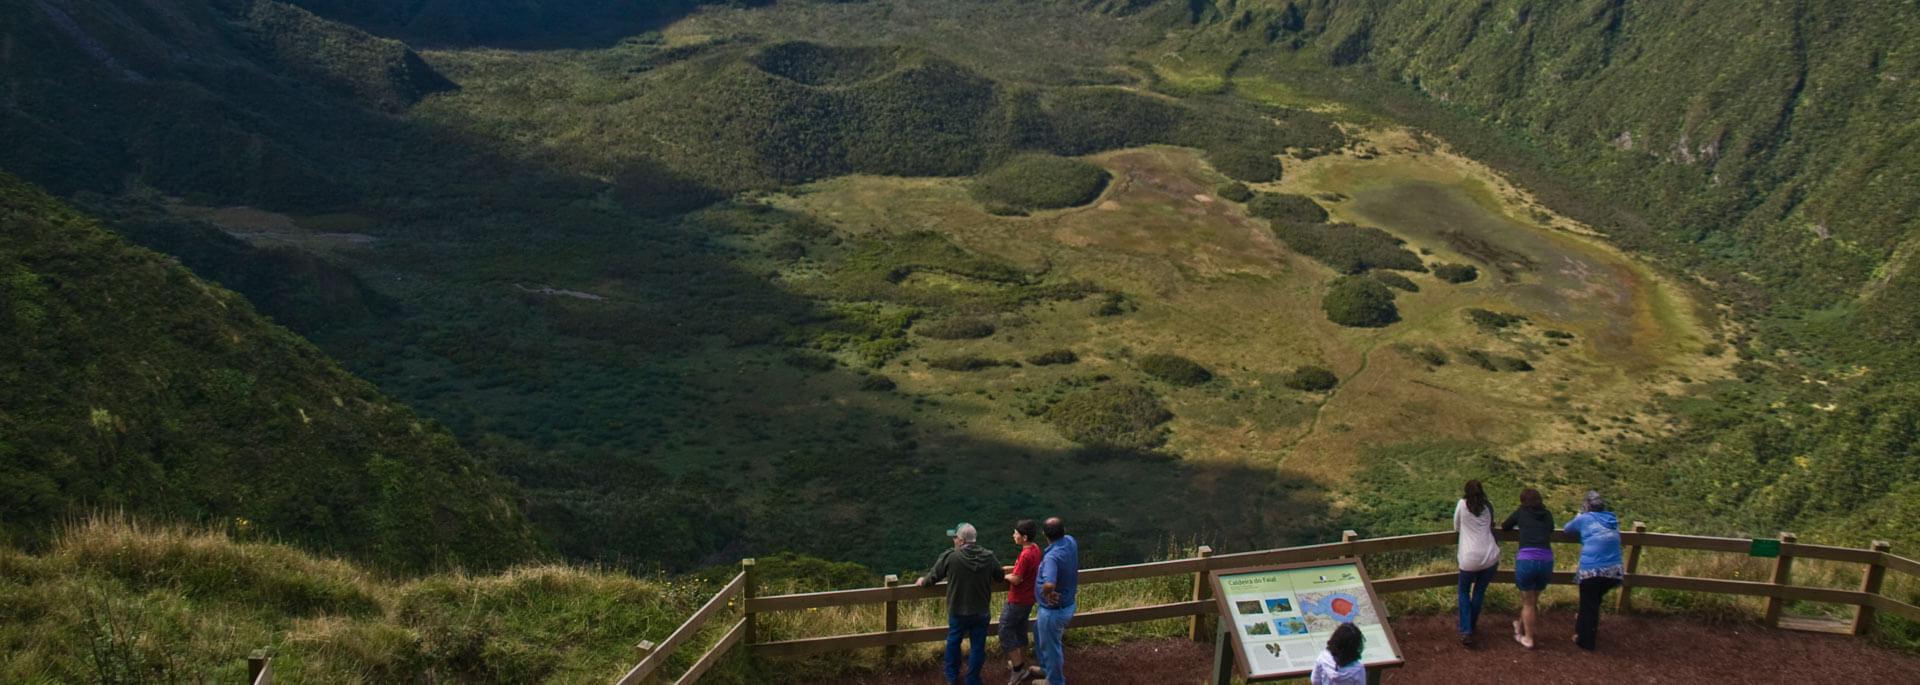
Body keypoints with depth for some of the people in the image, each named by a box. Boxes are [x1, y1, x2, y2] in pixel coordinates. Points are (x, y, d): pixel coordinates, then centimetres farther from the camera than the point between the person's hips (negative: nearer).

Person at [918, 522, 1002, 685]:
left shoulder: (949, 557, -17)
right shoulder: (989, 557, -9)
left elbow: (934, 576, -4)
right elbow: (1000, 575, 8)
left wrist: (923, 581, 18)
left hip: (957, 612, -1)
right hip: (980, 611, 1)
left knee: (953, 641, 21)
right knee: (978, 646, 14)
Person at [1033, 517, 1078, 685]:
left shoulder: (1052, 557, -35)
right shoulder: (1071, 542, -9)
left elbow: (1049, 584, -51)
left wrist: (1046, 594, -30)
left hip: (1053, 610, -9)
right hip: (1069, 604, 9)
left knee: (1051, 646, 14)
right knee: (1038, 631, 32)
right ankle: (1046, 668, 48)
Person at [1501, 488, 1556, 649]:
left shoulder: (1521, 513, 8)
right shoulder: (1547, 515, 16)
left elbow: (1504, 526, 22)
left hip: (1526, 559, -3)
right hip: (1547, 560, 3)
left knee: (1528, 602, 10)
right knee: (1533, 599, 22)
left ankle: (1528, 638, 14)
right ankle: (1521, 626, 41)